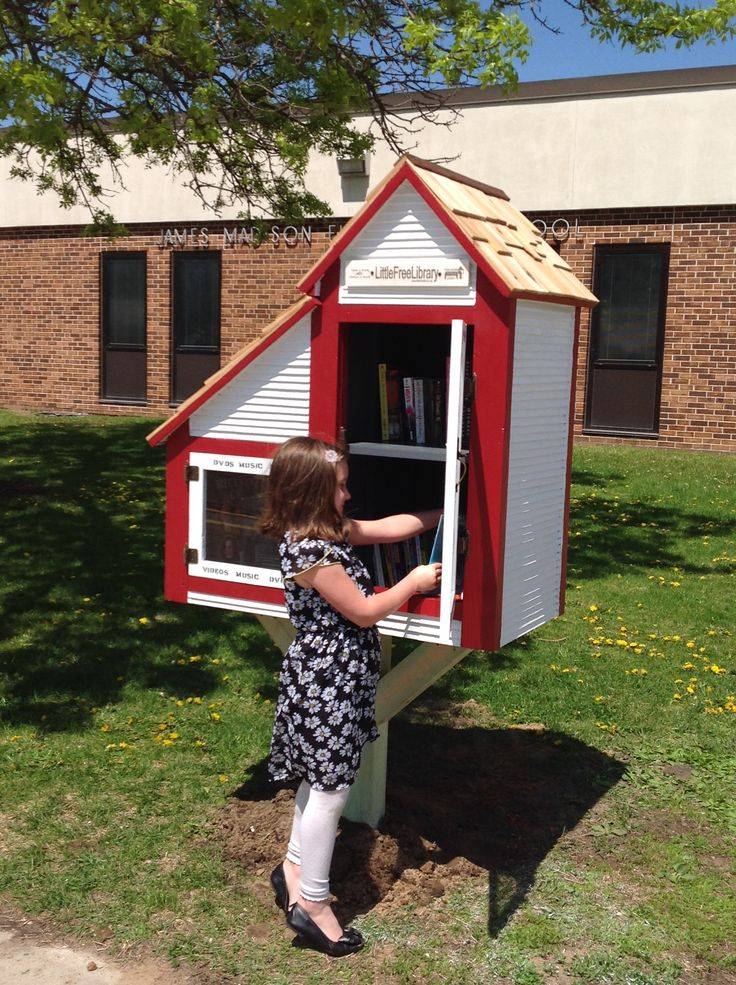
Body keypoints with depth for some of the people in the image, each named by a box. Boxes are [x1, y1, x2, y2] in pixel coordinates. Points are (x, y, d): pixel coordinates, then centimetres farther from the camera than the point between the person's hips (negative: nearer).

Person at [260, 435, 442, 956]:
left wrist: (441, 513, 17)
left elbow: (388, 527, 17)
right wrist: (414, 583, -6)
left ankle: (295, 869, 35)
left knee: (321, 779, 20)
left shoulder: (330, 532, 6)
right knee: (331, 788, 0)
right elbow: (363, 611, -18)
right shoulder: (310, 550, -23)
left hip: (334, 679, 10)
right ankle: (314, 904, 12)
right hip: (325, 682, -10)